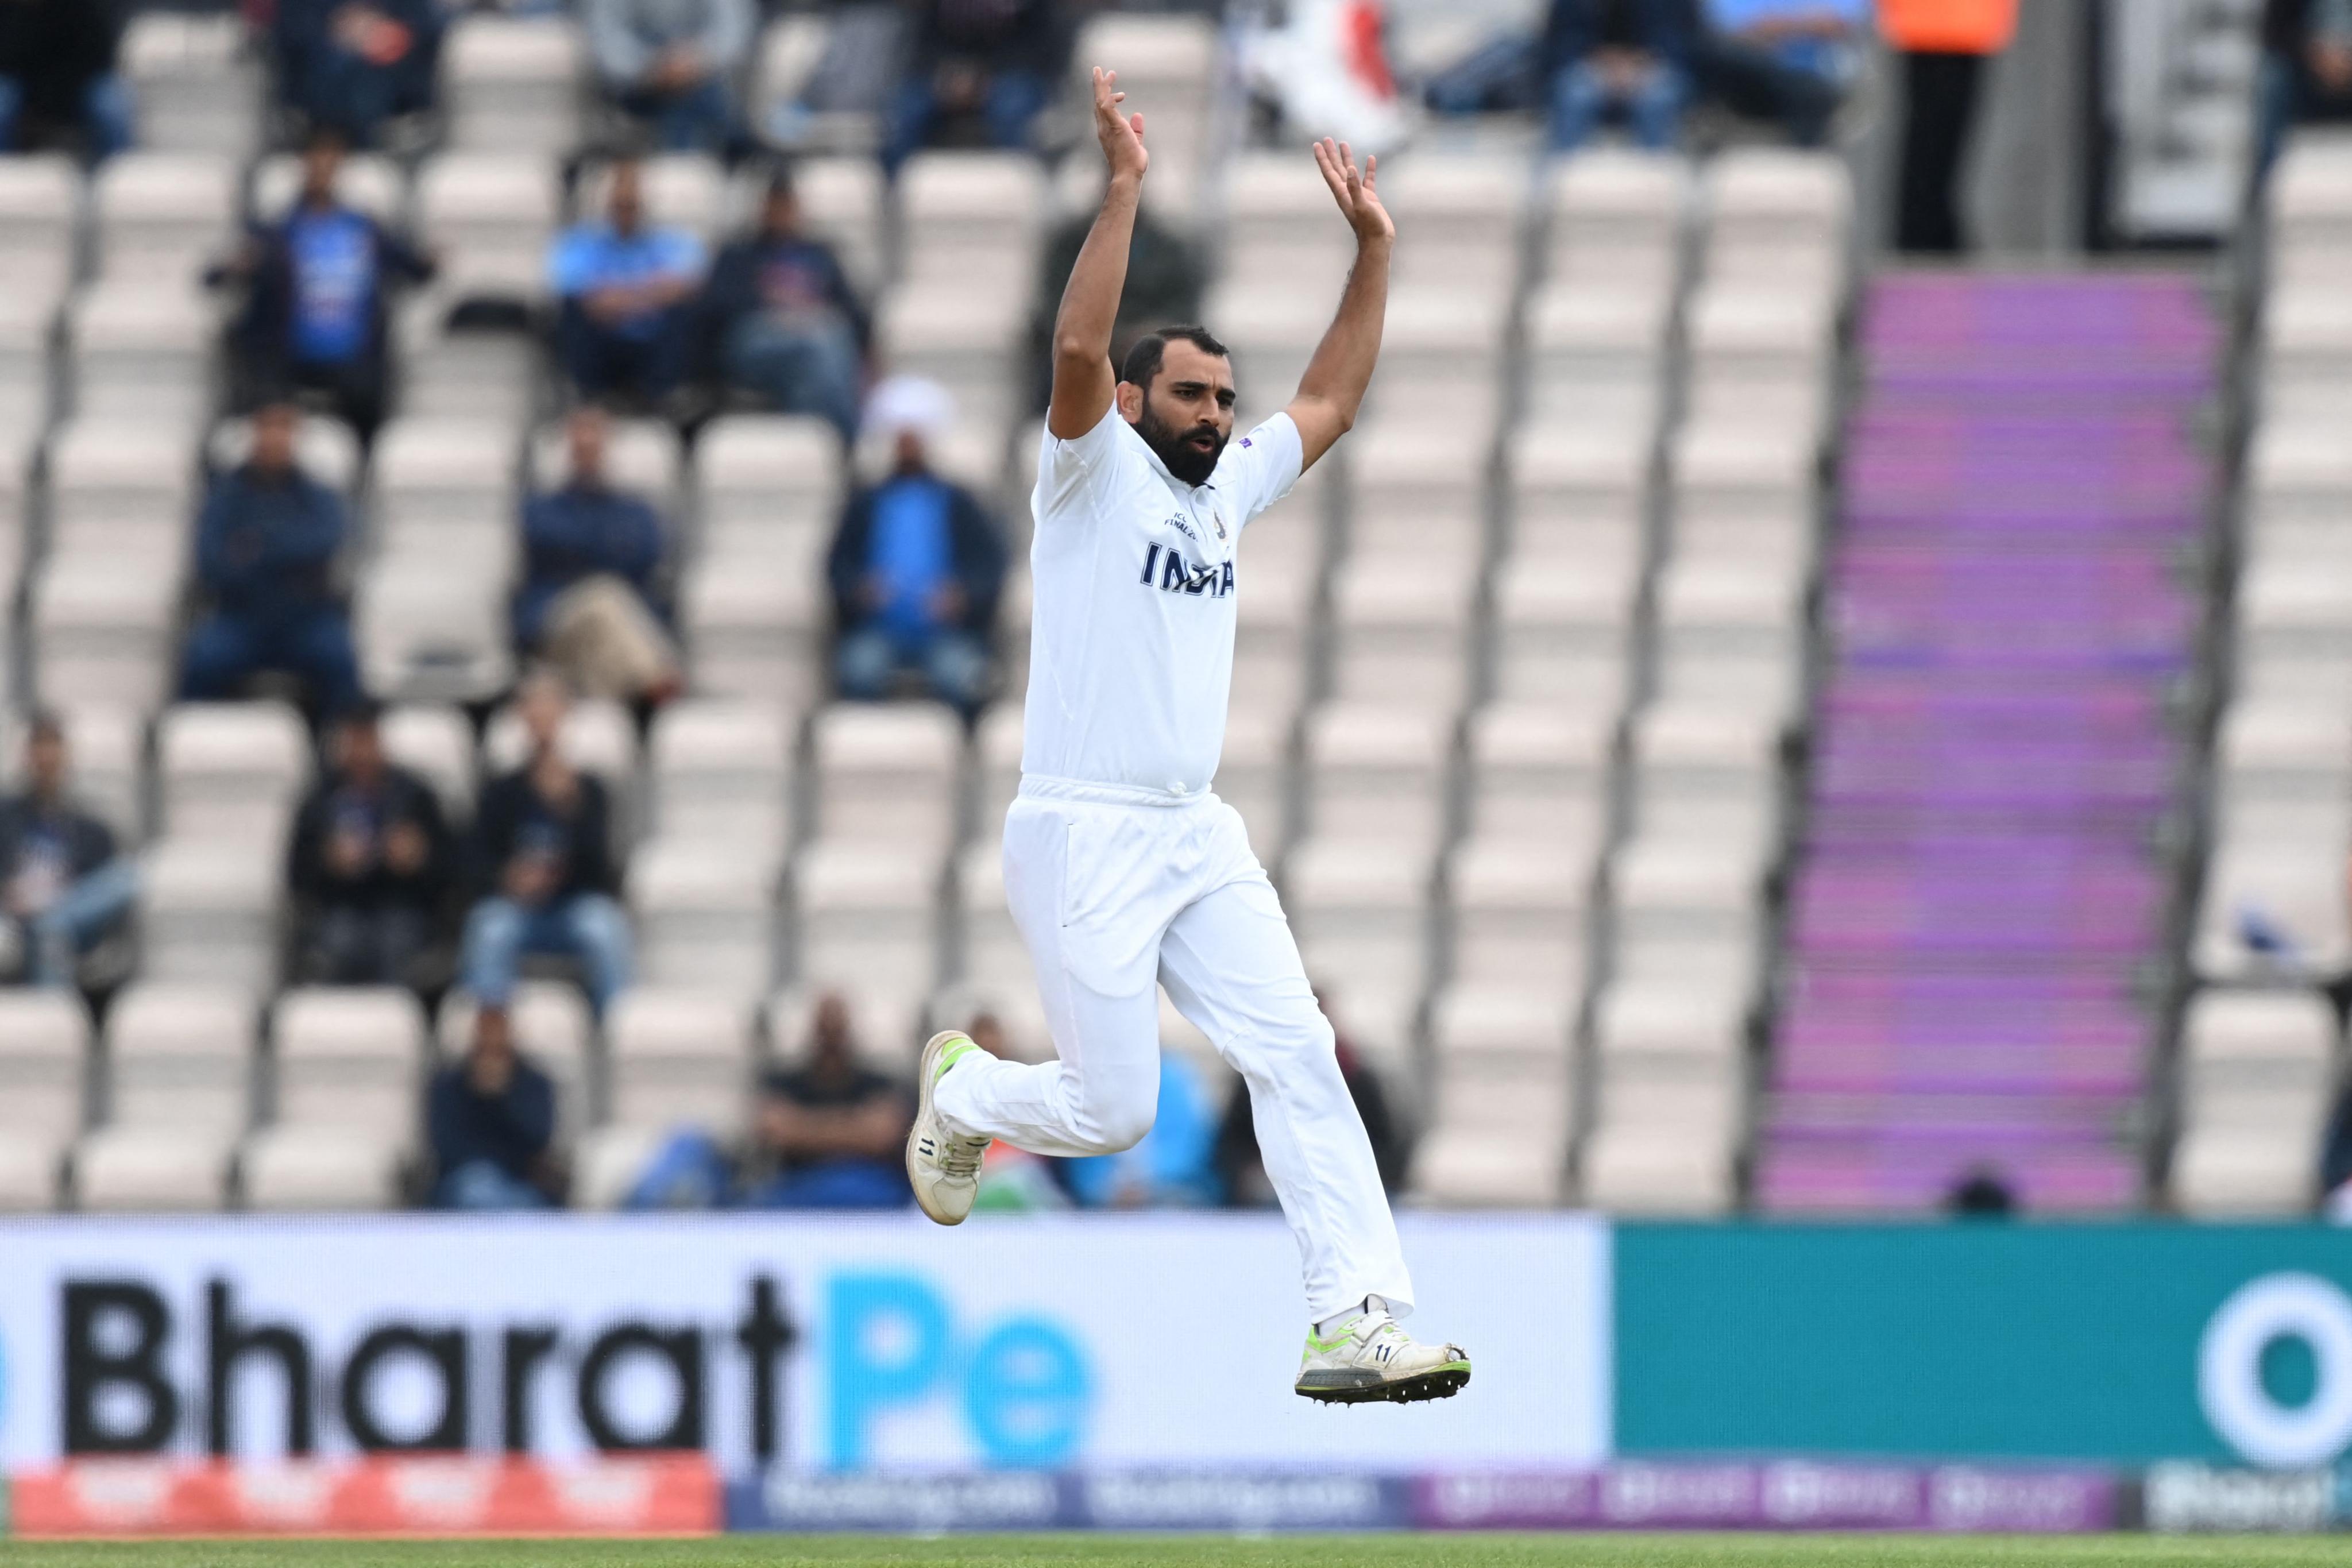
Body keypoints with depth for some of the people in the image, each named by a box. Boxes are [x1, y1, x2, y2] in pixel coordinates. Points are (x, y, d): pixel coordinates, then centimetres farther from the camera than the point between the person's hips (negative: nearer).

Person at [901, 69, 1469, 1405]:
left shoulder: (1229, 490, 16)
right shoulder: (1093, 474, -3)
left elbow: (1332, 402, 22)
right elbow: (1078, 353, -20)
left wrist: (1374, 253, 14)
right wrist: (1124, 192, -26)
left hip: (1200, 839, 6)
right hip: (1082, 838, -6)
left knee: (1296, 1056, -10)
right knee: (1112, 1113, -5)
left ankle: (1359, 1322, -16)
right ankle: (963, 1092, 28)